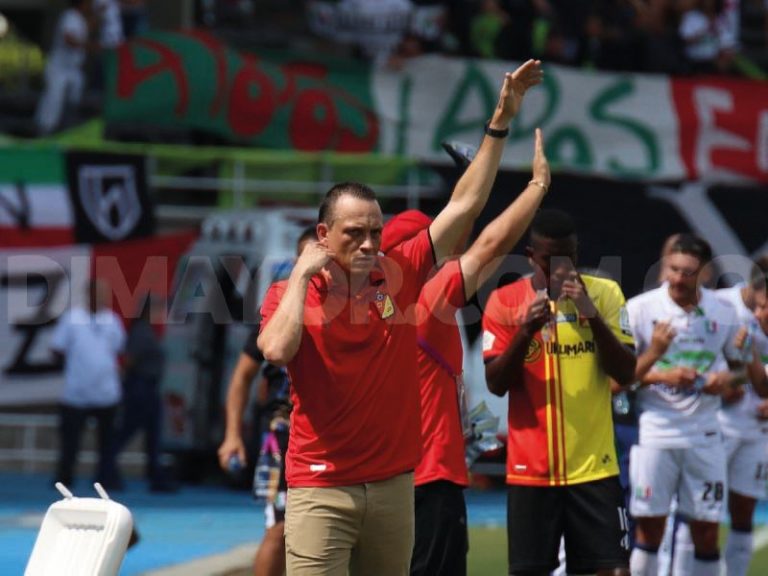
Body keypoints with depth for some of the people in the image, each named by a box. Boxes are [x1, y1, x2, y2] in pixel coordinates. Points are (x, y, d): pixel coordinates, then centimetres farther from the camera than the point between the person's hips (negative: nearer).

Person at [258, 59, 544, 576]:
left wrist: (501, 123, 8)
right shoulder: (288, 294, -1)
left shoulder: (400, 274, 6)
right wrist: (302, 274, -12)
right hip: (321, 489, -4)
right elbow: (276, 350, -22)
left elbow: (465, 205, 9)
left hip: (394, 485, 4)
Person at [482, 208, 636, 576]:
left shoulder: (605, 294, 2)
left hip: (594, 466, 0)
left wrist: (592, 314, -16)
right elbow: (496, 384, -4)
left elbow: (626, 374, -4)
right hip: (530, 468, 0)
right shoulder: (505, 301, 0)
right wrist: (525, 331, -20)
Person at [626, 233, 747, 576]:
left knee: (707, 531, 5)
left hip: (704, 435, 3)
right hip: (655, 433, -3)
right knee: (649, 529, -1)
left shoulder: (723, 314, 4)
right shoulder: (641, 309, -4)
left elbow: (739, 366, 16)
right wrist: (661, 375, -19)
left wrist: (729, 378, -7)